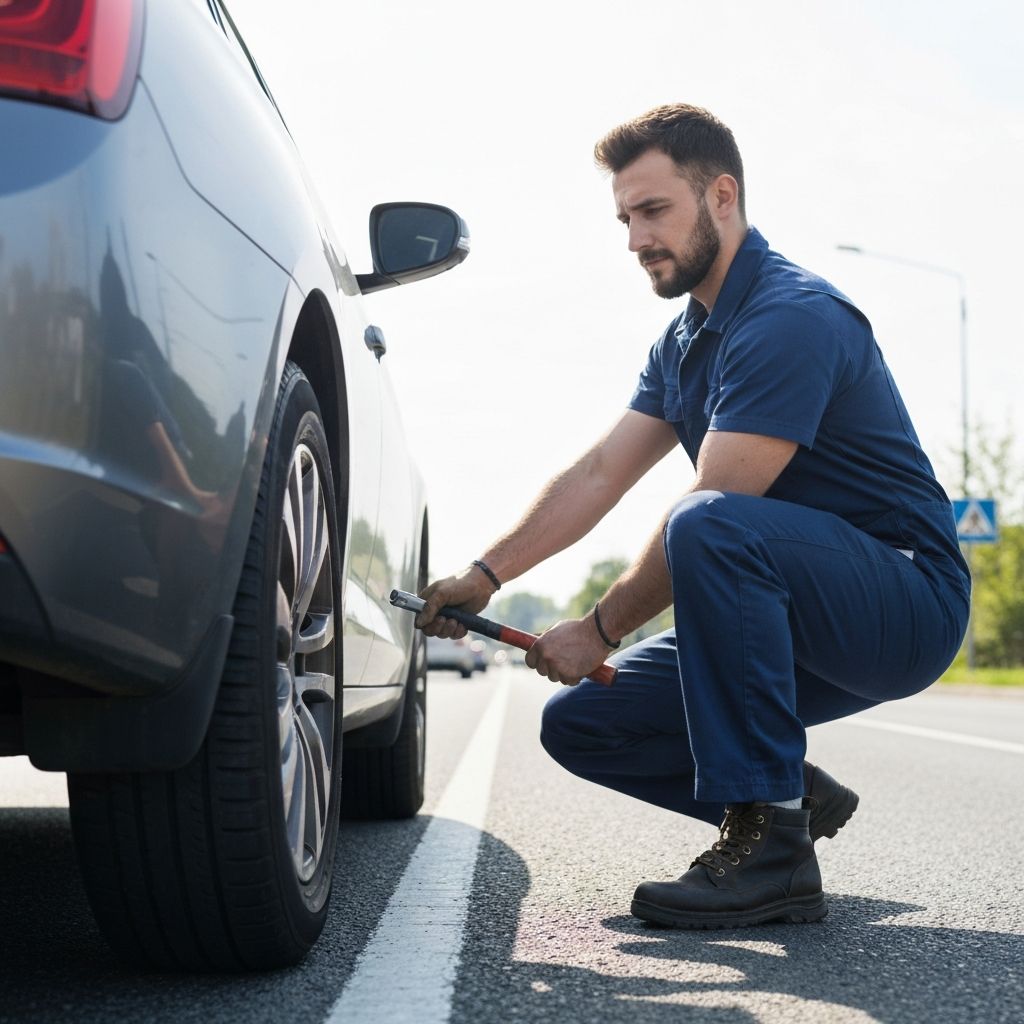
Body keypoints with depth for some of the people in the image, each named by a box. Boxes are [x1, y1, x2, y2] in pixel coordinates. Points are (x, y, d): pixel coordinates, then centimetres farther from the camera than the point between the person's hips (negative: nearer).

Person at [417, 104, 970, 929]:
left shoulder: (792, 319, -20)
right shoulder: (687, 342, 12)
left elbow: (710, 513, -23)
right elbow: (598, 475, 7)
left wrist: (601, 630, -14)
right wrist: (486, 574, -3)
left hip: (906, 599, -9)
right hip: (807, 618, 9)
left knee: (712, 528, -38)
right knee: (580, 722, 0)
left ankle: (772, 848, -29)